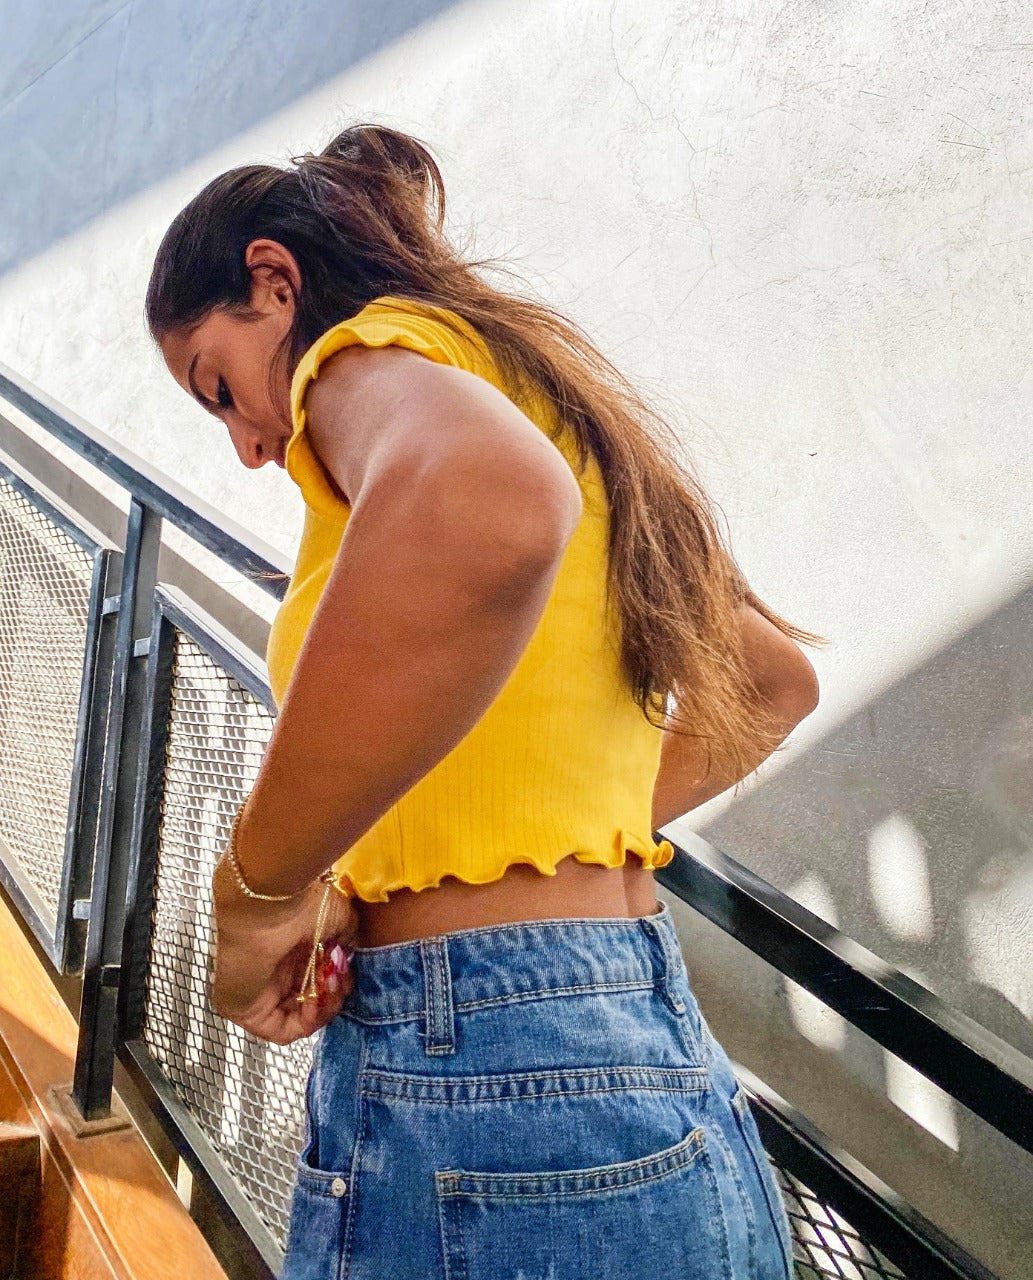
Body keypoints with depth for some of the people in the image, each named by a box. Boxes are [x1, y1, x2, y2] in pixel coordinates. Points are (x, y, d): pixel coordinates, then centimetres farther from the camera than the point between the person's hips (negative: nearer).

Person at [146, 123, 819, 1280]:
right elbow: (773, 681, 27)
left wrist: (259, 891, -20)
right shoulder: (556, 409, 18)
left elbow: (483, 513, -34)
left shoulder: (382, 347, -6)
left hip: (480, 1089, -8)